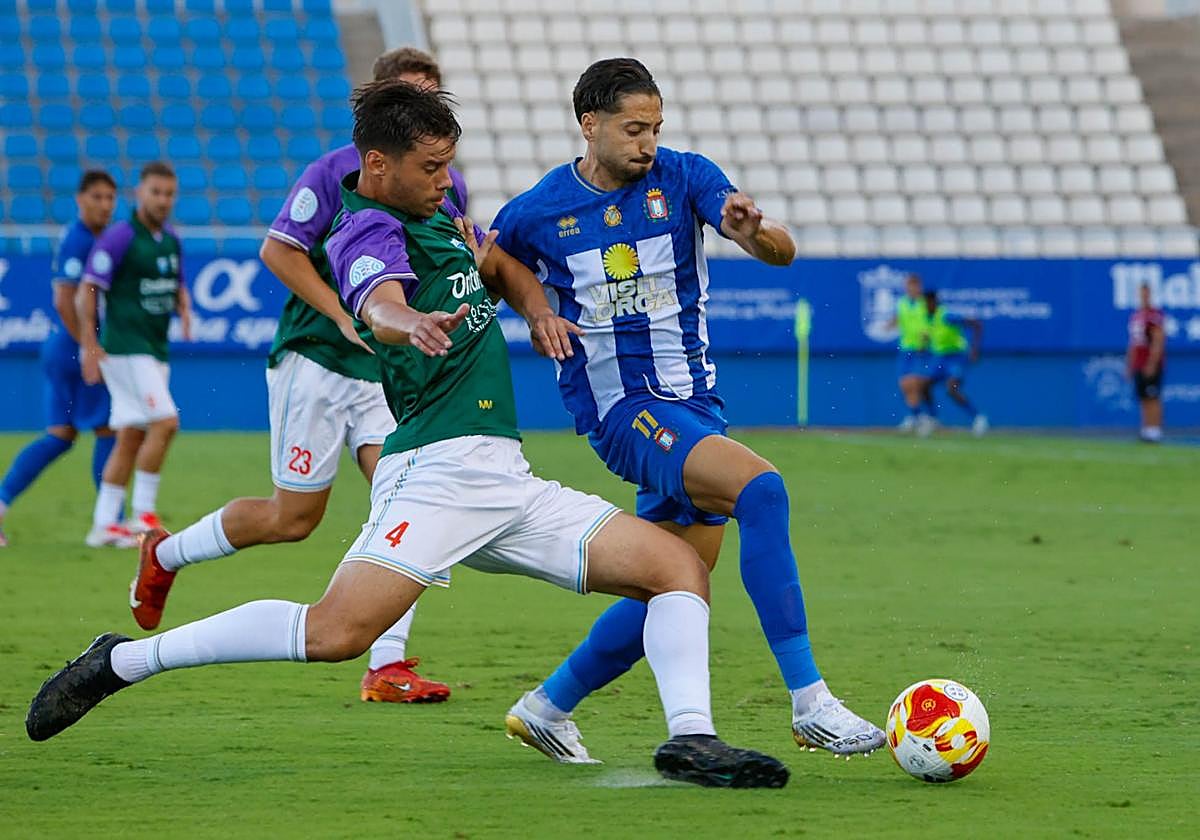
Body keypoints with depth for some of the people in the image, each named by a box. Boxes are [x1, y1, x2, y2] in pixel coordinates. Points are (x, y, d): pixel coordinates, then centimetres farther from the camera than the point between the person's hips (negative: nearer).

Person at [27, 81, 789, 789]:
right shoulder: (368, 233, -8)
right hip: (440, 466, -9)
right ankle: (124, 661, -15)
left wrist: (538, 307, 14)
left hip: (505, 482, 9)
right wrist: (413, 323, -55)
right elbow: (380, 307, -31)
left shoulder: (439, 215, 19)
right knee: (339, 631, -26)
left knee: (681, 568, 2)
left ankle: (691, 738, -10)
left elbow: (503, 266, 37)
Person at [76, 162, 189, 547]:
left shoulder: (170, 240, 12)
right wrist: (89, 345, -18)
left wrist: (184, 309, 2)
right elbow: (86, 292, -12)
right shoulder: (119, 238, -11)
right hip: (125, 349, -8)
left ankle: (104, 523, 11)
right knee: (165, 422, -18)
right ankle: (143, 513, -11)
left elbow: (177, 286, 24)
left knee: (131, 438, 8)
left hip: (155, 349, 8)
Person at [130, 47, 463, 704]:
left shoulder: (448, 186, 6)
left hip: (392, 370, 5)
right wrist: (345, 316, -18)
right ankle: (165, 555, 25)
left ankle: (387, 666, -11)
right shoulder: (337, 171, -11)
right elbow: (279, 249, -12)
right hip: (317, 358, -5)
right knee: (294, 517, 0)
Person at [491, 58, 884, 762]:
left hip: (695, 399, 5)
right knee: (760, 488, -27)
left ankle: (547, 707, 29)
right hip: (621, 407, -5)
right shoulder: (535, 214, -2)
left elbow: (783, 251, -12)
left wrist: (753, 230, -35)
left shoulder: (684, 178, -1)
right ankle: (810, 704, -29)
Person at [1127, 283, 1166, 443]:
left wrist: (1152, 364, -20)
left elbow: (1158, 341, -16)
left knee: (1152, 399, -10)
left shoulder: (1155, 315, -11)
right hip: (1139, 365, 8)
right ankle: (1146, 429, 11)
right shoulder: (1136, 316, 16)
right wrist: (1129, 364, 20)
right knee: (1143, 399, 8)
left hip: (1151, 365, -8)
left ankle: (1155, 430, -11)